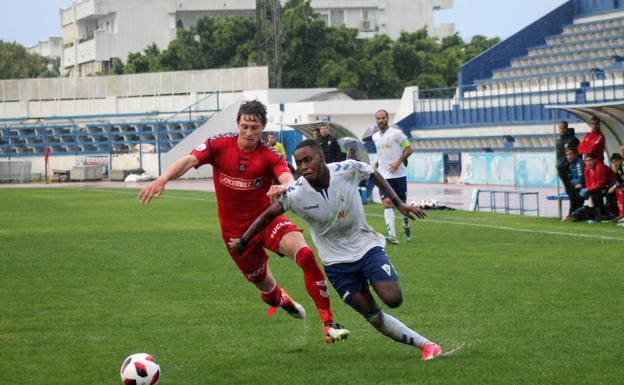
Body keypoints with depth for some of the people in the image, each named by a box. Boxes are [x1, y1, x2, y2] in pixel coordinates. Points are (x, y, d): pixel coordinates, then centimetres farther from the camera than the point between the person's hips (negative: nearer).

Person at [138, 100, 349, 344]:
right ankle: (280, 300, 53)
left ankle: (328, 323, -23)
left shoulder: (270, 156, -13)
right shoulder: (219, 146, -10)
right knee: (264, 285, 12)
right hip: (235, 230, 1)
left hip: (265, 219, -1)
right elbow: (188, 161, -23)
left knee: (305, 254, -28)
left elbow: (289, 179, -31)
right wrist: (163, 179, -42)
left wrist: (283, 187, -56)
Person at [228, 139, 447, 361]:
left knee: (393, 299, -18)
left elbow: (374, 175, 3)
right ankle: (425, 344, 9)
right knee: (372, 316, -2)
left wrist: (399, 204, 1)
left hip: (366, 246, 0)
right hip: (336, 262, 0)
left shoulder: (347, 170, -18)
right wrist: (243, 241, 0)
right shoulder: (295, 194, -18)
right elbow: (269, 215, -2)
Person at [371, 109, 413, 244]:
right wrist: (378, 162, 10)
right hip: (383, 176, 4)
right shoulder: (375, 137, 12)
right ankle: (392, 235, -20)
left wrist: (398, 161, -17)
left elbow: (409, 149, -6)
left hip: (398, 174, -4)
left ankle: (406, 226, 34)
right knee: (387, 203, -12)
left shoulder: (396, 133, -6)